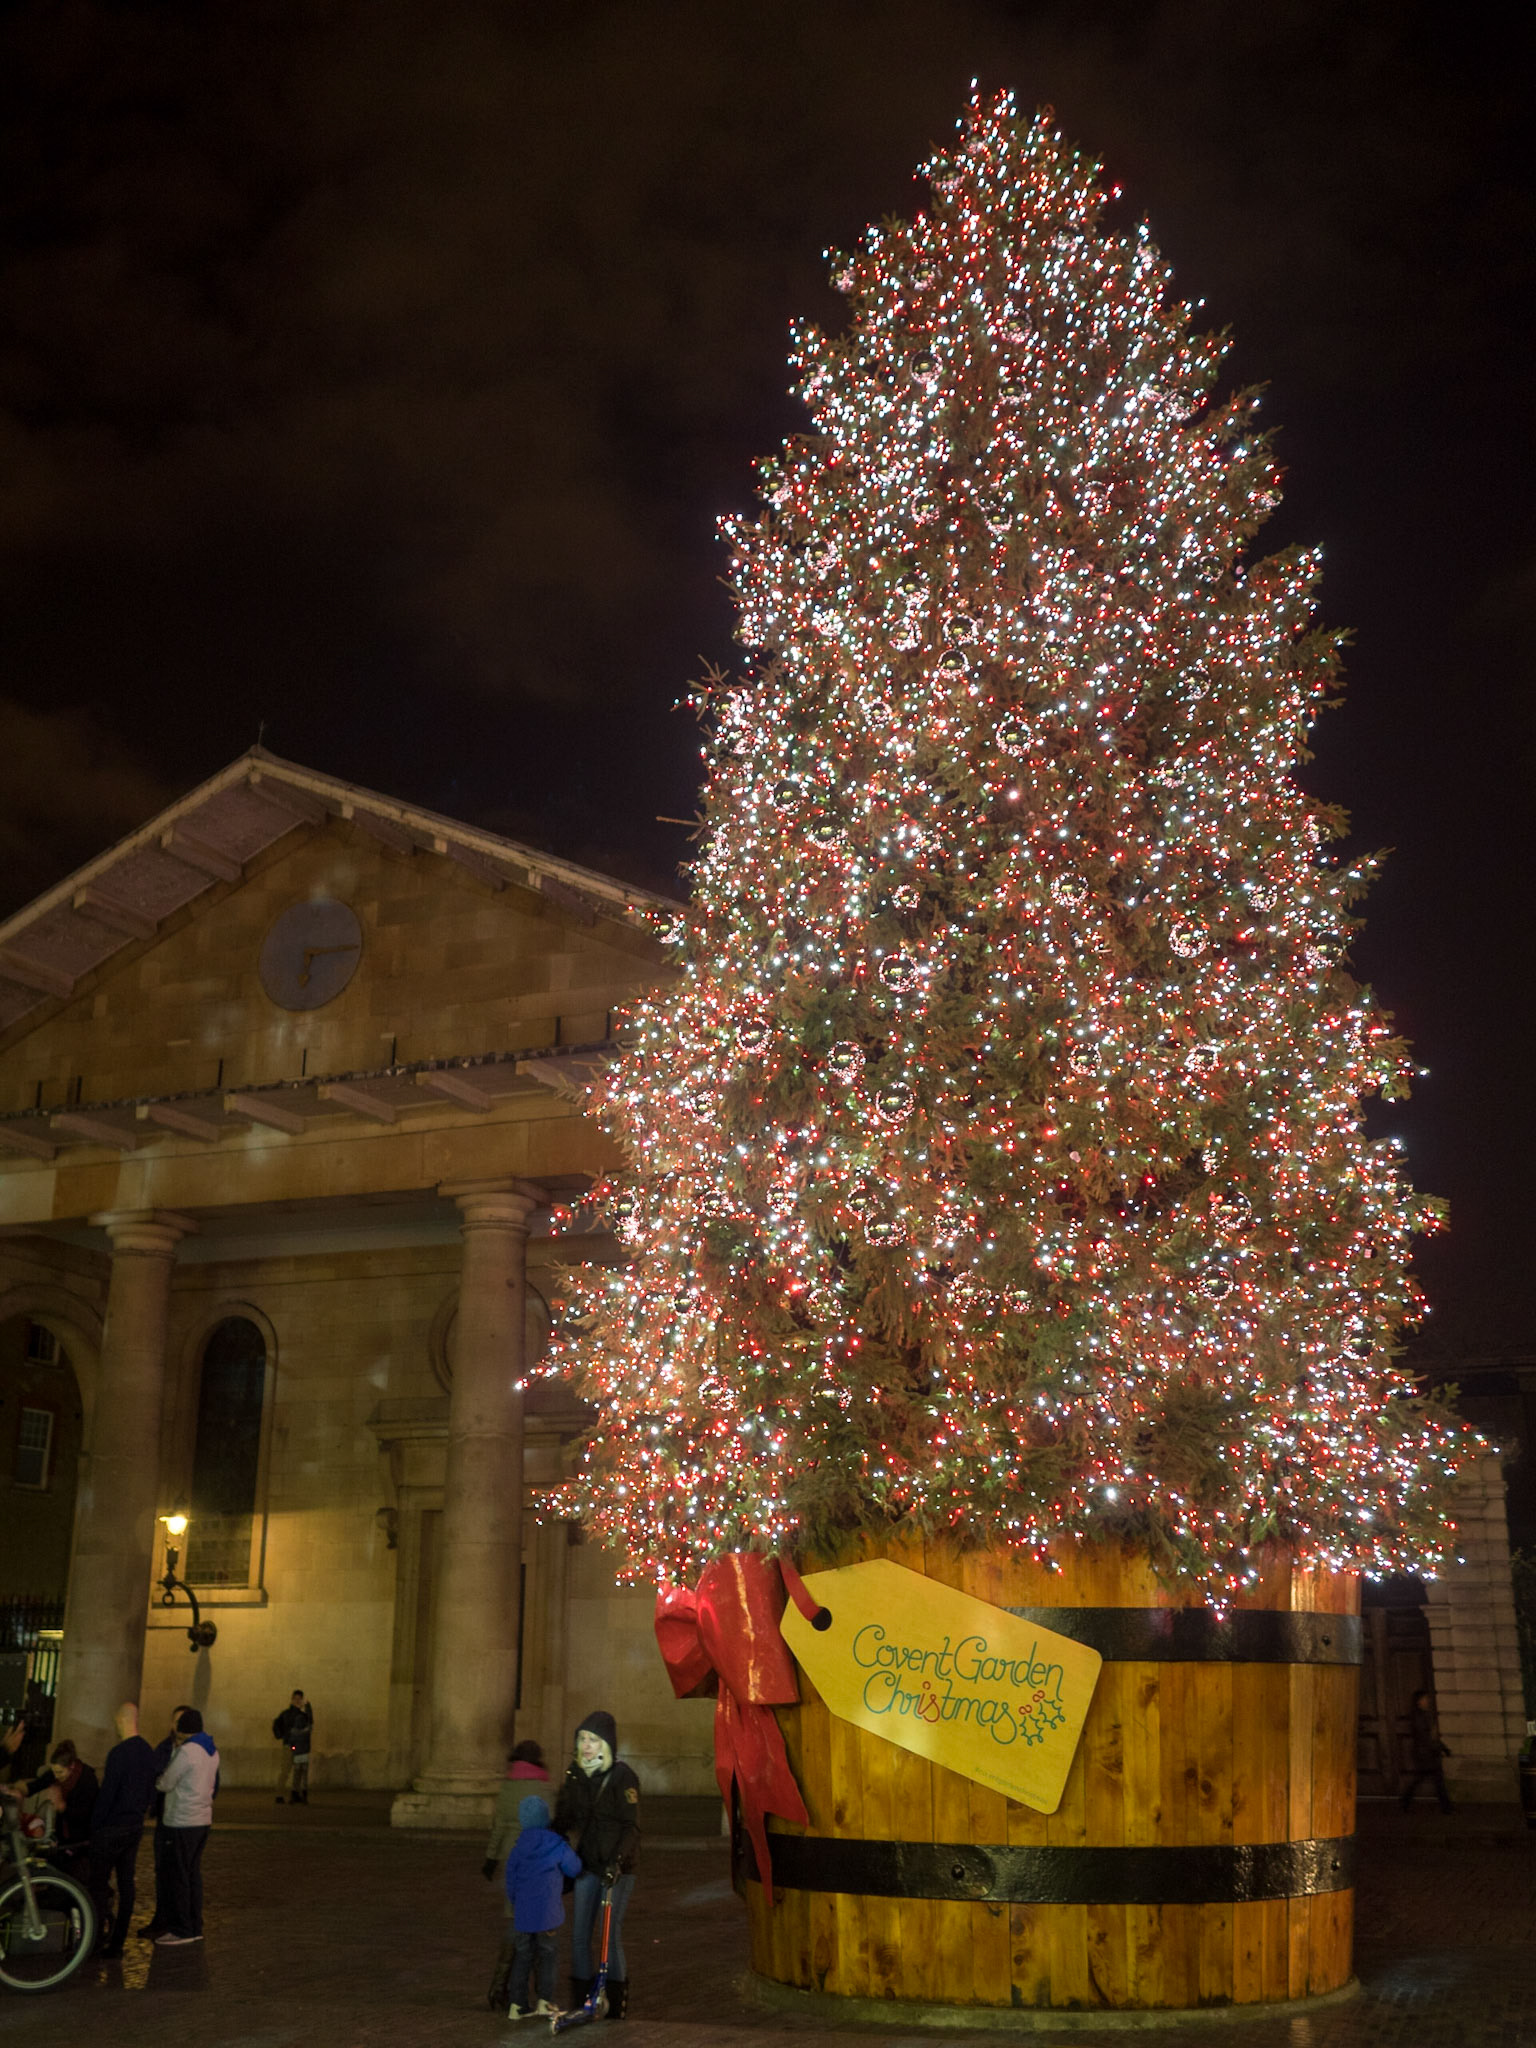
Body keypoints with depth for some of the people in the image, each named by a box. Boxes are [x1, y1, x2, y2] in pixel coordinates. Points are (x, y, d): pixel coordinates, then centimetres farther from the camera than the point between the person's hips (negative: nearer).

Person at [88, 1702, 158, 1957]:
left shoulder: (119, 1753, -18)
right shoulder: (148, 1752, 8)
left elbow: (107, 1793, -18)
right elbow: (151, 1790, 14)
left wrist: (94, 1825, -10)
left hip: (112, 1828, -7)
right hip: (135, 1826, 7)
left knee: (98, 1882, 1)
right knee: (126, 1883, 10)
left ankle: (105, 1918, -18)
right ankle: (117, 1941, 13)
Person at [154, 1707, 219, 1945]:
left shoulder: (186, 1752, -17)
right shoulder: (211, 1751, 9)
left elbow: (165, 1784, -10)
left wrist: (156, 1780, 10)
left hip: (183, 1823, -8)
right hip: (203, 1820, 8)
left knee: (178, 1877, -1)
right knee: (193, 1874, 14)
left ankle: (181, 1930, 3)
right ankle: (195, 1927, 18)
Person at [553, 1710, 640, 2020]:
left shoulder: (622, 1777, -9)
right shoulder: (575, 1775, 8)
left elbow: (631, 1826, -12)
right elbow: (564, 1820, 15)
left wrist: (617, 1861, -23)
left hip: (616, 1867, -5)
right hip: (587, 1865, 5)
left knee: (612, 1934, -4)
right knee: (579, 1934, 5)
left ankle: (616, 2003, 7)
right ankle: (580, 2002, 14)